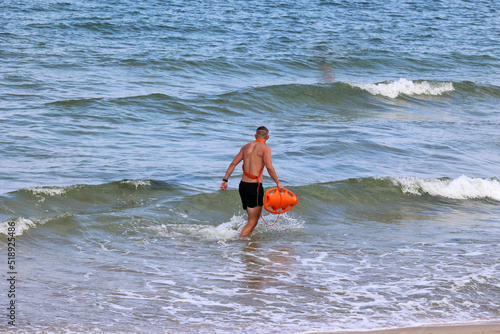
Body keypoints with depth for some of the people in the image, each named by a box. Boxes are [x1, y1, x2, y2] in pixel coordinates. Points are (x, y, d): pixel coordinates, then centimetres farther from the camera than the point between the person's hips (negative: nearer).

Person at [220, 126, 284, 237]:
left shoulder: (246, 147, 12)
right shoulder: (265, 148, -7)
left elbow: (233, 164, 10)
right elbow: (269, 167, -19)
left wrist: (225, 180, 13)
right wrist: (278, 183, -13)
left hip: (243, 185, 7)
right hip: (255, 186, -7)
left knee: (252, 217, 25)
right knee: (252, 222, -1)